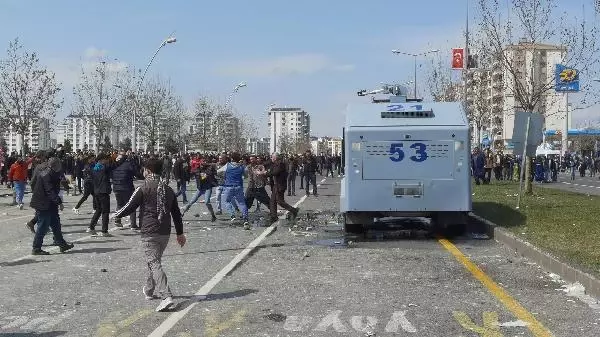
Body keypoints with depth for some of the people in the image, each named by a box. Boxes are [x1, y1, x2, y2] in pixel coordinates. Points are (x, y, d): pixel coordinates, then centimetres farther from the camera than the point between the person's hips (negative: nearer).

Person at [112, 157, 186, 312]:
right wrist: (180, 233, 19)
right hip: (165, 233, 6)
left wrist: (116, 215, 14)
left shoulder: (143, 189, -10)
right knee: (154, 261, 23)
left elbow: (129, 208, -6)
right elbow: (176, 213, 13)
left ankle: (166, 297, -21)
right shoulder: (168, 189, 9)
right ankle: (149, 290, 38)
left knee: (154, 264, -9)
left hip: (149, 234, -6)